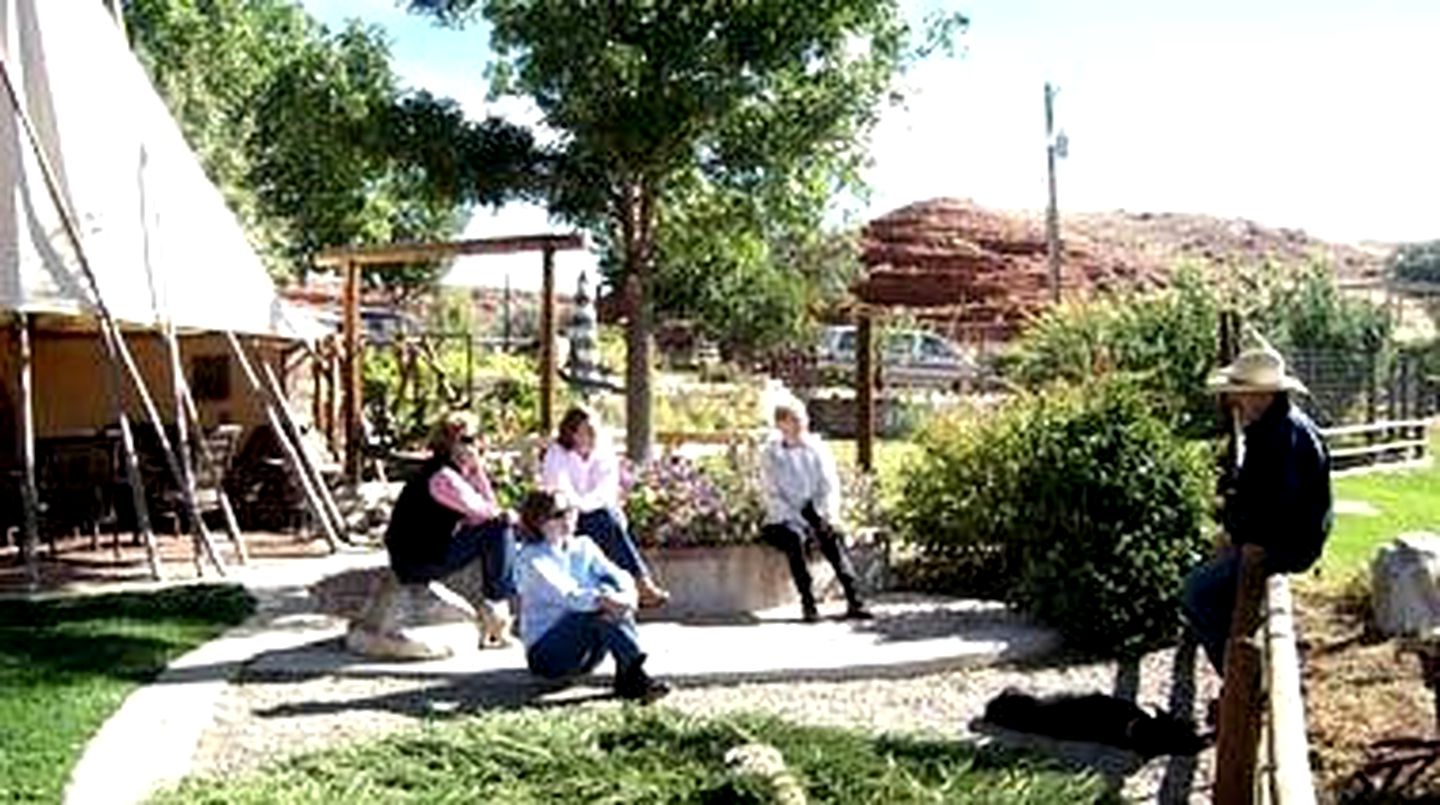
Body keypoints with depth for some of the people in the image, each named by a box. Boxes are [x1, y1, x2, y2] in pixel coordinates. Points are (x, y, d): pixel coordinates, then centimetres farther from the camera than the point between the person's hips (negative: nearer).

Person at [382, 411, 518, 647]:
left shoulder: (453, 471, 12)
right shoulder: (442, 475, -19)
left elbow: (489, 506, 8)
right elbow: (484, 512, -18)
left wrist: (476, 469, 0)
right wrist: (507, 516, 0)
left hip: (431, 553, 10)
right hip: (417, 563, -10)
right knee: (498, 529, -14)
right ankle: (496, 604, -5)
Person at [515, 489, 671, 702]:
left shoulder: (583, 547, 9)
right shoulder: (533, 558, -8)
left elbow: (619, 575, -8)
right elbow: (564, 596, -26)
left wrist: (628, 594, -32)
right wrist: (602, 600, -44)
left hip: (584, 653, 5)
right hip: (545, 655, -5)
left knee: (616, 606, -23)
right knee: (600, 611, -31)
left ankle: (626, 677, -36)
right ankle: (637, 678, -42)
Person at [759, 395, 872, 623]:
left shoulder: (818, 448, 7)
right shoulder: (771, 454, -2)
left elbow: (831, 486, 6)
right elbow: (772, 496, -7)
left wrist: (828, 515, -11)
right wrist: (798, 521, -17)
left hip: (814, 512, 2)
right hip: (783, 518, -2)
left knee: (832, 535, -26)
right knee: (794, 539, -33)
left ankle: (854, 601, -28)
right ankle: (808, 604, -27)